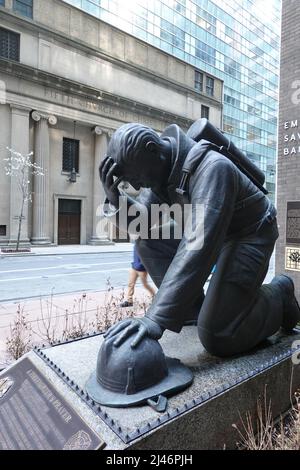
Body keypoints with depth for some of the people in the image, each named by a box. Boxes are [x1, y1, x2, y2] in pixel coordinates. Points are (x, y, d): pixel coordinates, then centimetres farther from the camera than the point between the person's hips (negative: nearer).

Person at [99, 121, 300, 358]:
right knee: (148, 242, -8)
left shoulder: (212, 168, -33)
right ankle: (194, 307, 2)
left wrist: (158, 318, -46)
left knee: (216, 337, -17)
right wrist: (117, 201, -27)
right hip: (215, 231, 8)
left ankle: (278, 295, 8)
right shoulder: (161, 166, -7)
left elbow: (199, 246, -42)